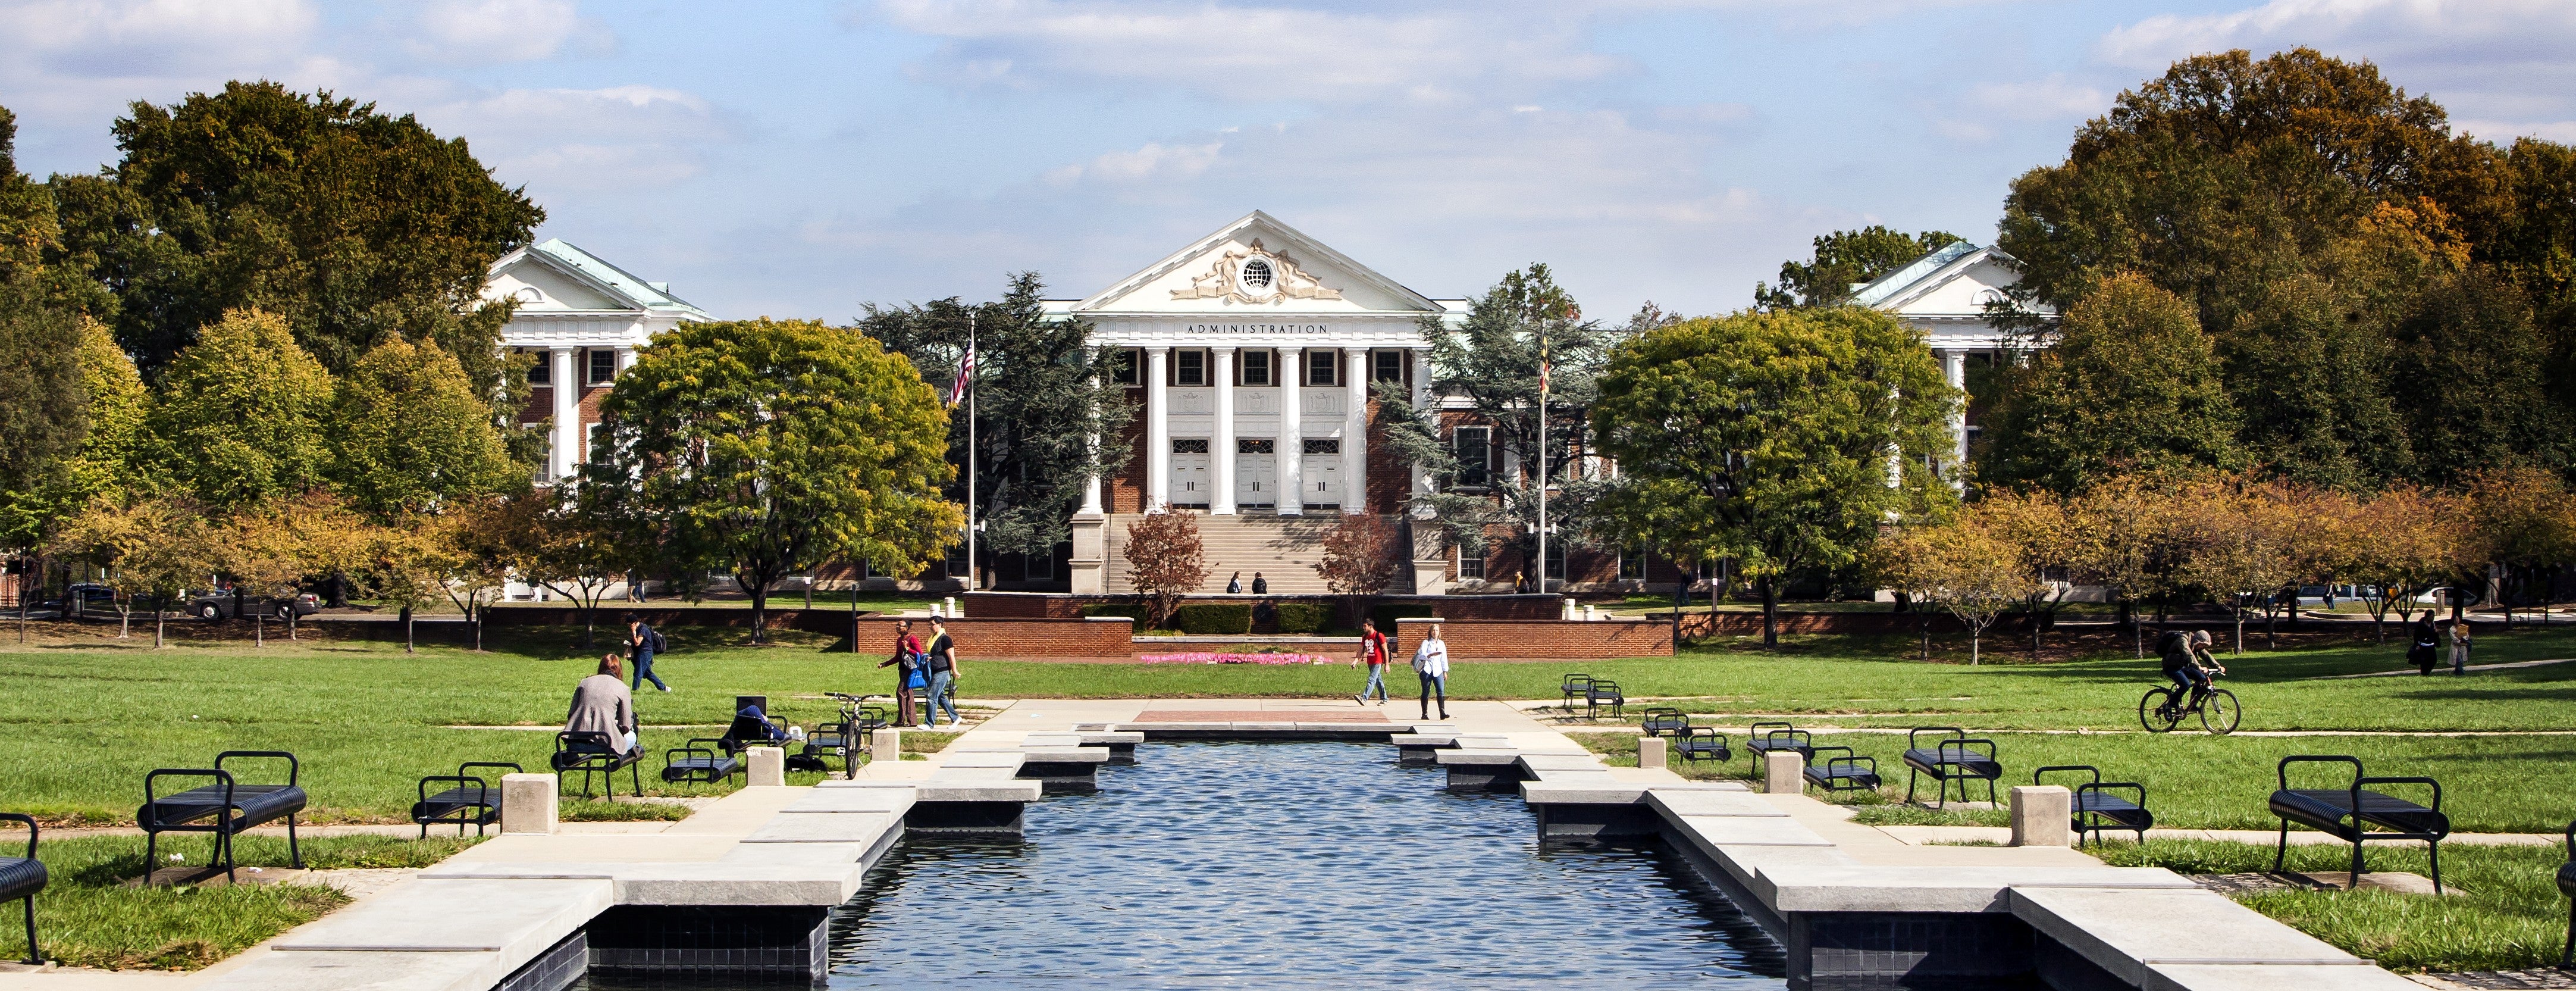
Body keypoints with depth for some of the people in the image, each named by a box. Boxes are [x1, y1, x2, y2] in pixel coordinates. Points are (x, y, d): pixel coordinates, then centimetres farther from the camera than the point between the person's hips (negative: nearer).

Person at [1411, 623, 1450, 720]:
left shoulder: (1442, 644, 16)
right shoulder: (1426, 642, 2)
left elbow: (1444, 658, 19)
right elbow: (1422, 655, -11)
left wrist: (1445, 671, 17)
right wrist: (1432, 655, -27)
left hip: (1438, 671, 3)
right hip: (1427, 670, -3)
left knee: (1441, 692, -11)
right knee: (1426, 693, 2)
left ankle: (1443, 713, -16)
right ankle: (1425, 714, 8)